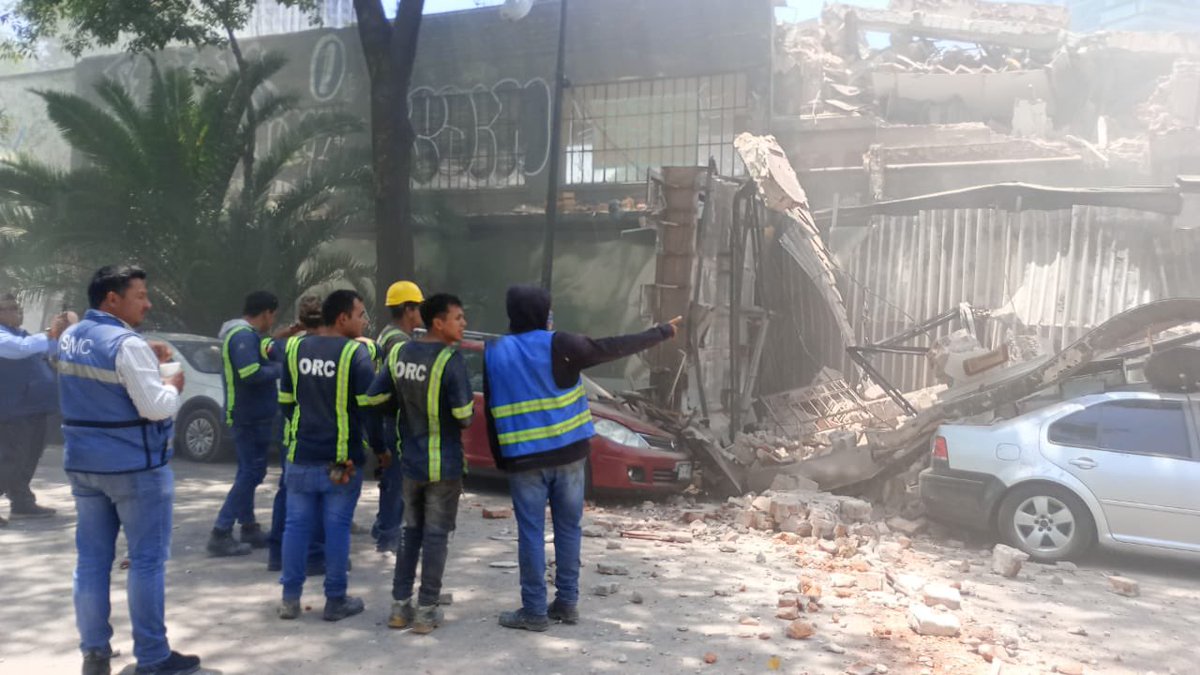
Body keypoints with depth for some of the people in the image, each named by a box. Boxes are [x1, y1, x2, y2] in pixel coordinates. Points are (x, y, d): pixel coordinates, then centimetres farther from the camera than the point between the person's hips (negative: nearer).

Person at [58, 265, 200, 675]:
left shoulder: (70, 338, 8)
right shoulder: (127, 344, -18)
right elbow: (156, 407, -20)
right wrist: (173, 385, -1)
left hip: (82, 463, 8)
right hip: (135, 466, -8)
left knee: (92, 559, 12)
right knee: (147, 561, 1)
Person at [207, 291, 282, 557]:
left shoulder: (246, 334, 15)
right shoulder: (244, 336, -18)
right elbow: (251, 374, -27)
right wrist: (281, 368, -15)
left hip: (252, 415, 11)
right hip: (251, 416, -11)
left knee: (249, 471, 16)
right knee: (251, 473, -7)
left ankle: (249, 527, 26)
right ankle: (220, 534, -5)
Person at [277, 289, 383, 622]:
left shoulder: (298, 349, 5)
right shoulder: (355, 352, -11)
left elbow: (286, 402, 12)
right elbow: (368, 406, -13)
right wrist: (379, 447, -2)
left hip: (301, 456, 5)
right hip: (342, 460, -4)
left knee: (297, 525, 11)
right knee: (337, 528, 3)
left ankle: (290, 599, 17)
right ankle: (335, 601, 11)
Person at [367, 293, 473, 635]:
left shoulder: (400, 353, 1)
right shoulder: (451, 359, -18)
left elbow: (376, 396, 4)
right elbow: (464, 414, -20)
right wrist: (471, 406, 2)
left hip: (410, 460, 6)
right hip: (443, 463, -6)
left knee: (411, 531, 18)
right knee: (436, 536, 5)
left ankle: (400, 605, 21)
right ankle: (426, 610, 11)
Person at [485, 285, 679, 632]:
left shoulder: (494, 353, 0)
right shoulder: (558, 345, -8)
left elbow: (491, 413, 4)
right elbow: (613, 348, -2)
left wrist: (500, 459, 12)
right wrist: (661, 333, 9)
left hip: (523, 460, 0)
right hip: (568, 454, 0)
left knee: (531, 532, 4)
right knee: (569, 527, 12)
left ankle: (534, 610, 7)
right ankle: (567, 602, 19)